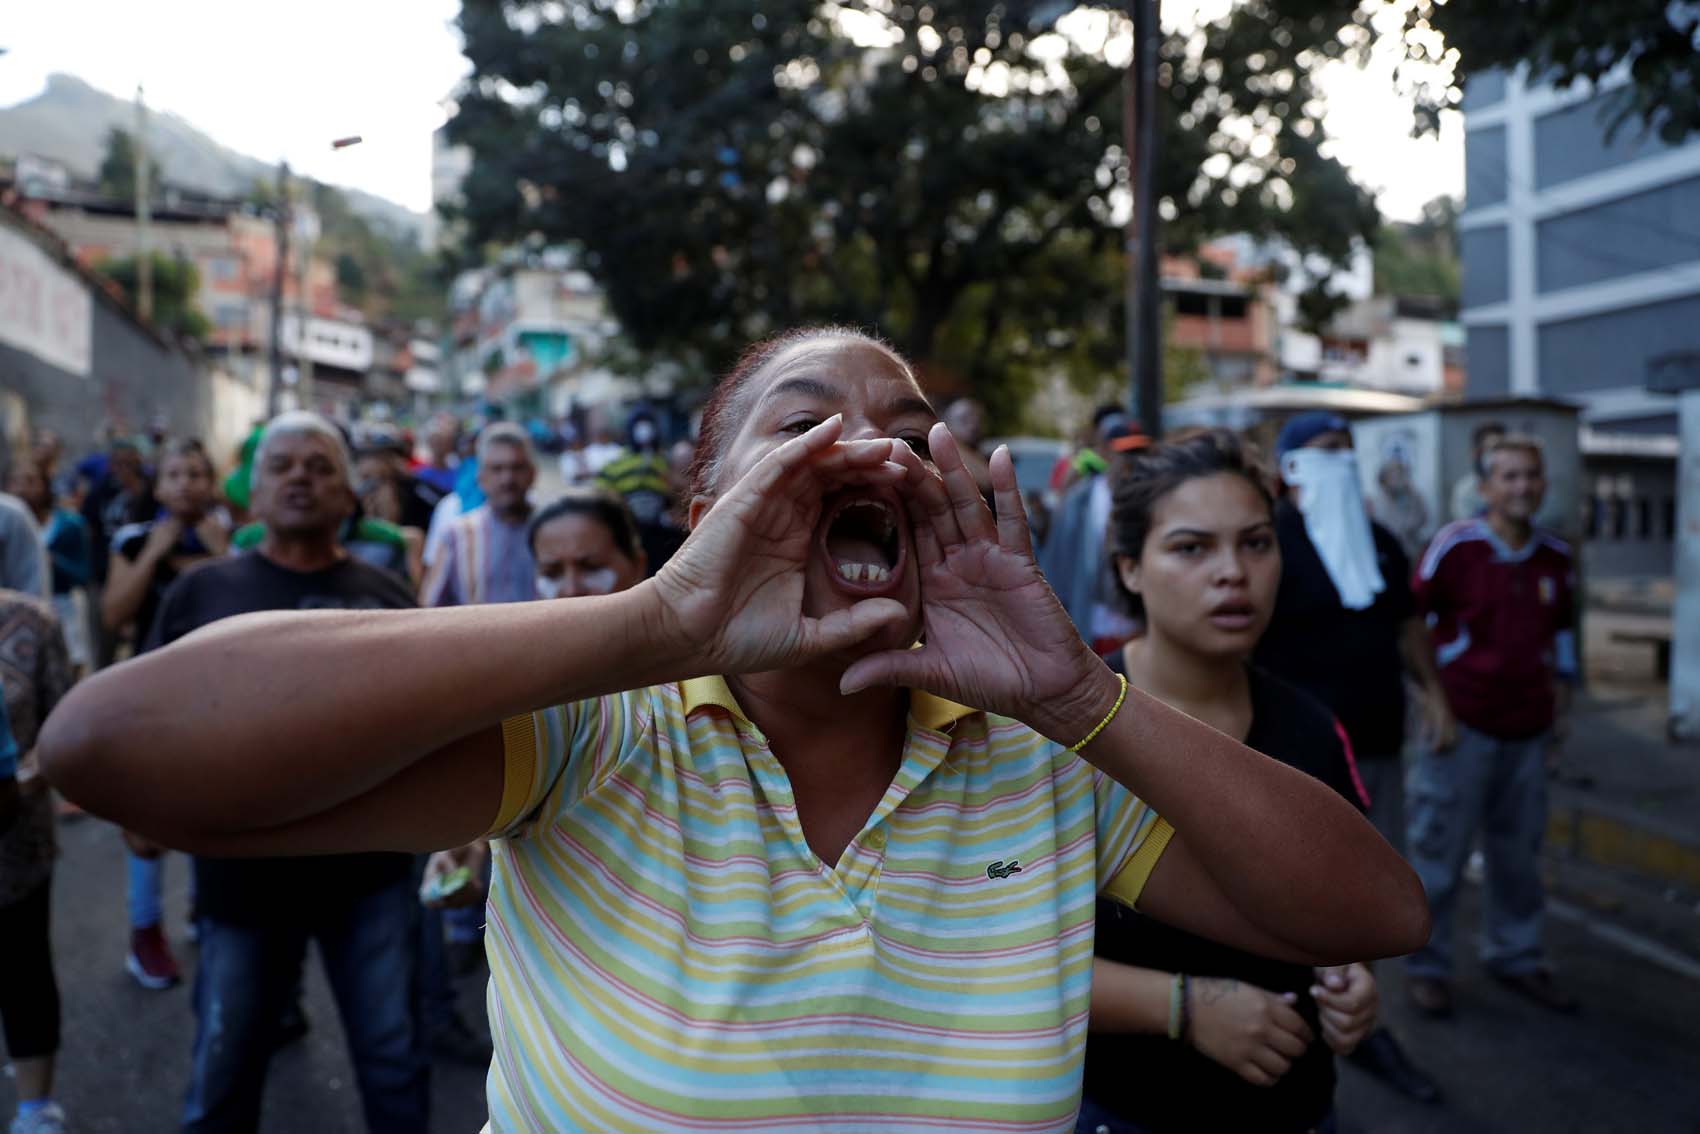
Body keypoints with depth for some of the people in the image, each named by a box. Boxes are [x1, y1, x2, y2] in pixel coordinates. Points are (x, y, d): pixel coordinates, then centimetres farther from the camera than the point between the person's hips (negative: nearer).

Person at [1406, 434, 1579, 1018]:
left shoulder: (1556, 558, 6)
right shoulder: (1453, 545, -11)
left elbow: (1562, 631, 20)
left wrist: (1561, 707, 18)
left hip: (1528, 729, 5)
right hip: (1463, 725, -5)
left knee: (1519, 852, 16)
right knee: (1439, 851, 2)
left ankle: (1516, 957, 33)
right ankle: (1426, 965, 16)